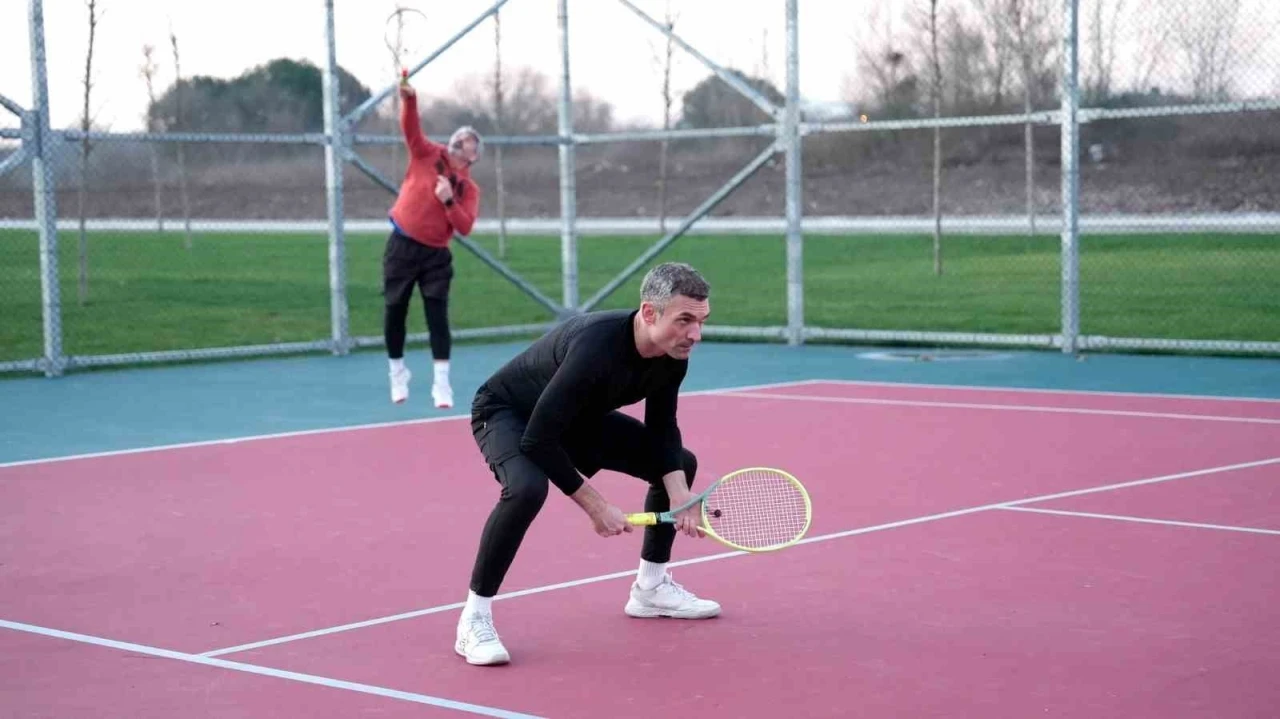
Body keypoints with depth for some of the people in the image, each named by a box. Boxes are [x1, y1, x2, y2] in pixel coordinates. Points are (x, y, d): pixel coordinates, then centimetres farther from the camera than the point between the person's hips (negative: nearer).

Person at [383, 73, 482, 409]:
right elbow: (411, 128, -15)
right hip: (402, 246, 0)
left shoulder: (469, 189, 3)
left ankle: (441, 382, -4)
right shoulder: (427, 155, 2)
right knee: (394, 312, 6)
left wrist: (448, 201, -21)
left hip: (435, 255, 0)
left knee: (437, 316, -6)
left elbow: (465, 227, -8)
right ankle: (398, 372, 24)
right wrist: (409, 99, -32)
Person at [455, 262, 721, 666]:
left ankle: (651, 588, 23)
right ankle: (475, 618, -23)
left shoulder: (673, 355, -16)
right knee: (527, 488, -39)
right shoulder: (596, 346, -40)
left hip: (581, 418, 8)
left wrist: (679, 494, -18)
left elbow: (662, 428, -1)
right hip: (507, 412, -8)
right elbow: (538, 439, -36)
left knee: (681, 463, 6)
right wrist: (595, 506, -29)